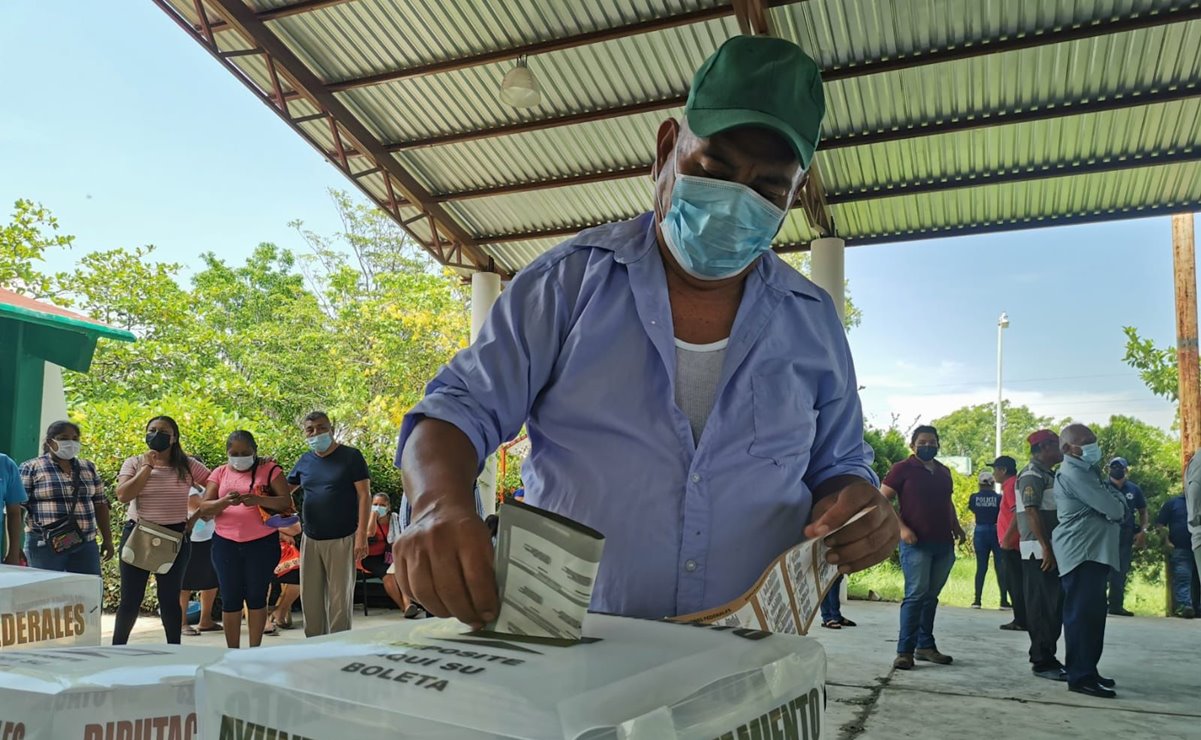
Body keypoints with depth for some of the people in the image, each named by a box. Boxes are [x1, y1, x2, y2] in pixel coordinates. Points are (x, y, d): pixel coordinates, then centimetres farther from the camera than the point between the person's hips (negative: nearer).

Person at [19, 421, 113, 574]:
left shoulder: (89, 468, 12)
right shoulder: (31, 468, 0)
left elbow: (100, 505, 14)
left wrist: (107, 539, 11)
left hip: (85, 545, 4)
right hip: (45, 545, -4)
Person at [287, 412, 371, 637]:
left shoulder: (351, 456, -4)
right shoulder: (304, 461, 10)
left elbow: (364, 496, -8)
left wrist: (362, 535, -15)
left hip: (342, 540, -5)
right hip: (310, 540, 5)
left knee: (339, 600, 0)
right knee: (310, 599, 11)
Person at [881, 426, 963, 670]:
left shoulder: (944, 472, 16)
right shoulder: (903, 469, -3)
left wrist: (957, 527, 13)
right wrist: (901, 528, -15)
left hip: (944, 544, 6)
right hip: (916, 543, -6)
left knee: (931, 596, 12)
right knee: (916, 595, -10)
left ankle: (925, 646, 21)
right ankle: (905, 651, -6)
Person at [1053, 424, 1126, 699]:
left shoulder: (1086, 471, 20)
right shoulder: (1074, 474, -14)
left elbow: (1115, 504, 15)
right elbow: (1114, 509, -18)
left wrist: (1114, 501, -7)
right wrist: (1118, 502, 4)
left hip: (1094, 552, 10)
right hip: (1081, 553, -10)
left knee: (1091, 614, 12)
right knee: (1082, 615, -10)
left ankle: (1087, 670, 19)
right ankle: (1081, 676, -10)